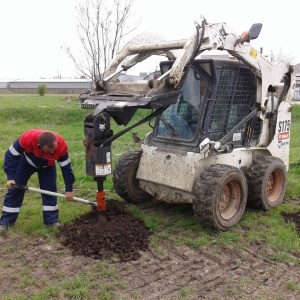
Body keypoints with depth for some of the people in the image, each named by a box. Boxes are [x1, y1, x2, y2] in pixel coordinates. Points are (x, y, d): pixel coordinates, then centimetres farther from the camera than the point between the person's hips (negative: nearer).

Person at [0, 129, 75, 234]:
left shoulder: (61, 145, -38)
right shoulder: (28, 138, -44)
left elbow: (66, 167, -23)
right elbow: (11, 154, -28)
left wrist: (69, 189, -19)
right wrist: (10, 177, -33)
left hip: (47, 165, 1)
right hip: (26, 162, -1)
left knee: (50, 190, -6)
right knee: (14, 191, 1)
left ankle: (52, 220, 6)